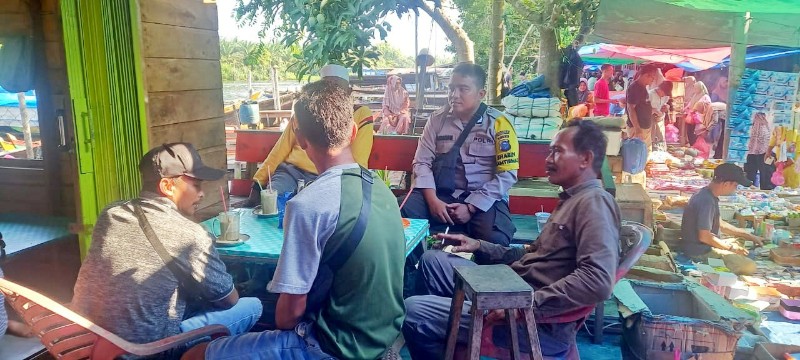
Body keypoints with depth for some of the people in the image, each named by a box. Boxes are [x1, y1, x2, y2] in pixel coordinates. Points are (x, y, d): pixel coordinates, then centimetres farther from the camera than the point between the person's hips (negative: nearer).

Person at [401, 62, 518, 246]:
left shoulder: (498, 123, -3)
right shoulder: (438, 119, 6)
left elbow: (507, 174, -7)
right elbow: (422, 162, 4)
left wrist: (471, 207, -14)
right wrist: (433, 200, -13)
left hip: (484, 199, -2)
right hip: (443, 194, 3)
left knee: (494, 239, -33)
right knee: (403, 211, -25)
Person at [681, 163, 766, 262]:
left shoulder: (709, 195, 5)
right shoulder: (706, 201, -26)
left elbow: (720, 224, 17)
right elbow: (704, 237, -26)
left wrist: (750, 236, 17)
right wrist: (731, 248, -13)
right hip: (700, 252, -10)